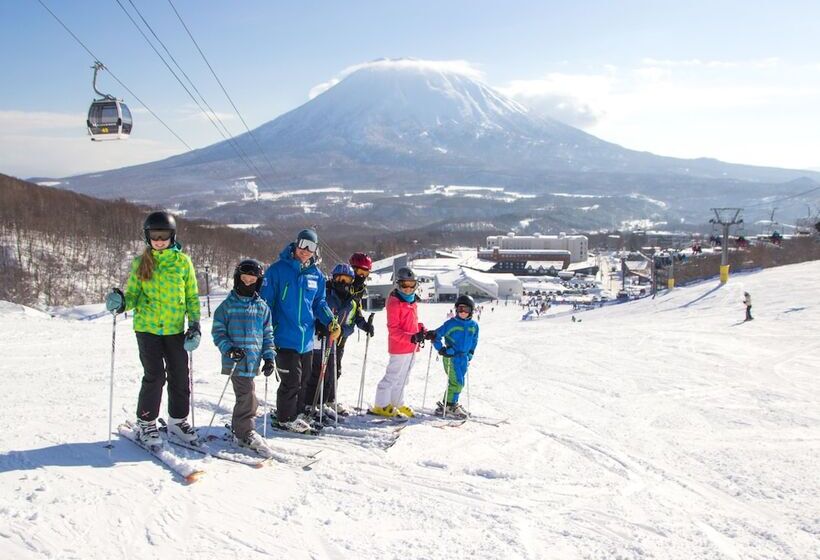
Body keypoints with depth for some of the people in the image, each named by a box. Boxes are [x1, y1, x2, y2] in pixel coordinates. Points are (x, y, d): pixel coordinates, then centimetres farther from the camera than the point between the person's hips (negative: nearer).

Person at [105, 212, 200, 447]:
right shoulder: (140, 263, 3)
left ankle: (178, 420, 24)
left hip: (175, 329, 1)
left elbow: (192, 297, 6)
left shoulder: (183, 262, 3)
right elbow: (133, 295, 6)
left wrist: (195, 325, -3)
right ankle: (145, 423, 12)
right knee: (154, 376, -6)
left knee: (180, 376, 6)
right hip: (147, 327, -1)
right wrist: (121, 303, -17)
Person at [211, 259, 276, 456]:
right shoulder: (227, 305, 2)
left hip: (253, 360, 4)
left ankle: (239, 430, 25)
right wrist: (228, 348, -13)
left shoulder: (262, 307, 12)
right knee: (248, 395, -11)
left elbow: (267, 335, 15)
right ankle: (246, 433, 2)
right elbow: (218, 331, 2)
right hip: (235, 359, -4)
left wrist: (269, 357, 6)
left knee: (245, 396, 10)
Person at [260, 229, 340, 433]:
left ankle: (298, 414, 29)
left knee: (303, 379, 15)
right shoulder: (278, 270, -7)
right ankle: (284, 419, 11)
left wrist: (330, 321, -2)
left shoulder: (316, 275, 8)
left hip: (307, 339, 6)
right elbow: (266, 302, -5)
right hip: (285, 338, -6)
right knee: (292, 379, -4)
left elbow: (319, 302, 16)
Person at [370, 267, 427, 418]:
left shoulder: (411, 301, 14)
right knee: (392, 377, -4)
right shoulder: (395, 302, -14)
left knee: (402, 378, 18)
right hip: (400, 347, -9)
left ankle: (397, 404, 29)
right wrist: (412, 338, -28)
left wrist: (422, 332, 4)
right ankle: (381, 406, 5)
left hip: (411, 347, 9)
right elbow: (393, 330, -18)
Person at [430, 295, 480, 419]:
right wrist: (442, 349, -14)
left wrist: (470, 355, 16)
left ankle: (449, 404, 24)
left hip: (464, 358, 6)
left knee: (459, 383, 11)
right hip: (451, 357, -6)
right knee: (457, 382, -11)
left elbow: (474, 342, 22)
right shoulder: (451, 323, -10)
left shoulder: (474, 326, 6)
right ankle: (450, 406, 0)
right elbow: (436, 336, -7)